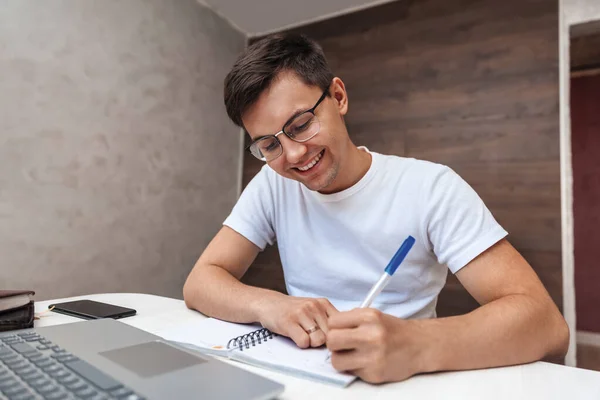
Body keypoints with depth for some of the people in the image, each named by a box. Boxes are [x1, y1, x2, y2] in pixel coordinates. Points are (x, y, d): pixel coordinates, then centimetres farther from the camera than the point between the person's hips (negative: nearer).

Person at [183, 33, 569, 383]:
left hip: (406, 382, -1)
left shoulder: (432, 188, -11)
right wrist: (267, 305, -24)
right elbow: (200, 283, -4)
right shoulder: (272, 186, -1)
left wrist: (416, 345, -35)